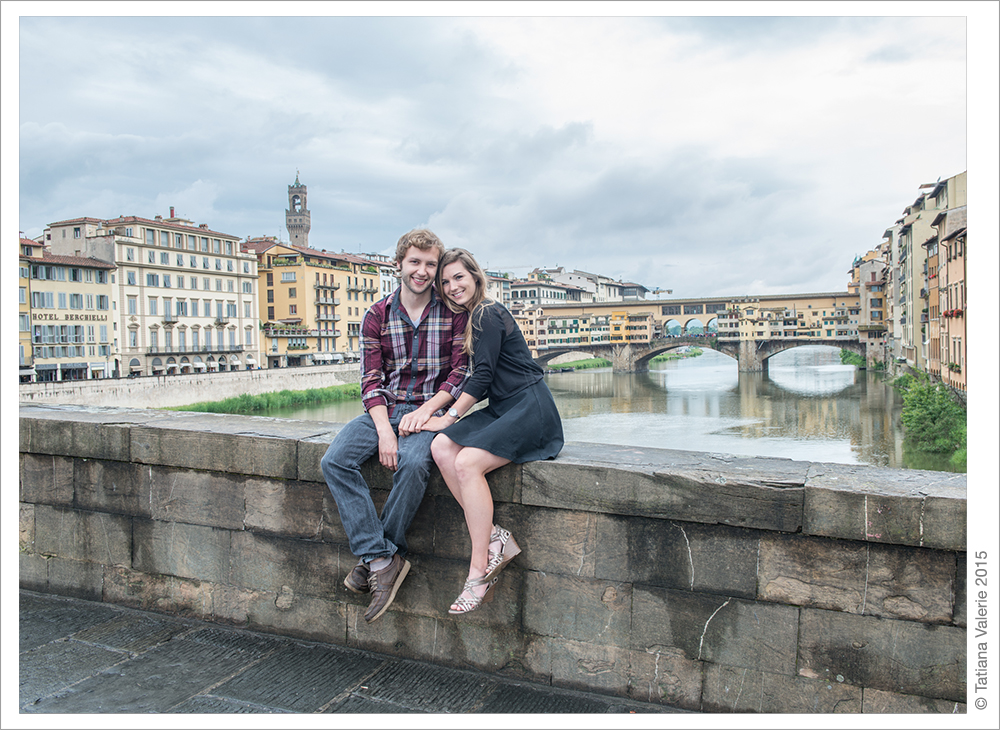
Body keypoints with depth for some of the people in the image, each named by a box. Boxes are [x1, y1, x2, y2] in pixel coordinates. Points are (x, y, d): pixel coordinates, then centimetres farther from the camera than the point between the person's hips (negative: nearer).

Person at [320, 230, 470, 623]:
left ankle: (373, 557, -14)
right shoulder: (377, 316, 7)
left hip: (432, 409, -3)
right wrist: (384, 430, -15)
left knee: (412, 463, -34)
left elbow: (463, 371, -2)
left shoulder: (454, 313, 2)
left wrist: (426, 409, -17)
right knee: (335, 460, -22)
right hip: (386, 409, 3)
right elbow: (371, 380, 1)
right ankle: (383, 559, -20)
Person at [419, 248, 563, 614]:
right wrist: (440, 411, 14)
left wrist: (450, 417, -5)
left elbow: (482, 378, -13)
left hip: (530, 410, -9)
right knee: (441, 448, -14)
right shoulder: (473, 318, 19)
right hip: (500, 411, 9)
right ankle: (495, 537, -14)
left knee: (467, 462, -27)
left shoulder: (488, 314, -9)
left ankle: (479, 570, -17)